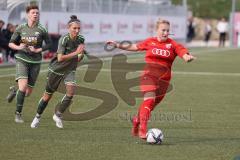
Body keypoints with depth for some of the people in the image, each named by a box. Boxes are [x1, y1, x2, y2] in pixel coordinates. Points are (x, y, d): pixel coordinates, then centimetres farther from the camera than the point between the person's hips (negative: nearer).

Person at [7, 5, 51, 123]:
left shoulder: (41, 30, -4)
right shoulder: (20, 29, 0)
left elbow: (49, 44, 3)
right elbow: (11, 43, 6)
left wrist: (37, 50, -12)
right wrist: (18, 47, -16)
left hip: (35, 62, 1)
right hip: (22, 60, -1)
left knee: (28, 92, 5)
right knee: (23, 85, -20)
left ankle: (14, 91, 40)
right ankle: (18, 113, -8)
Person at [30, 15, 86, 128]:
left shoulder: (80, 40, -7)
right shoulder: (64, 39, -24)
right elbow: (60, 58, -31)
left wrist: (81, 55, -15)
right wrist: (75, 53, -33)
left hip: (70, 70, 4)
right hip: (56, 69, -4)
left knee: (71, 92, -17)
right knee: (48, 95, 7)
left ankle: (58, 115, 3)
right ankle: (37, 117, 29)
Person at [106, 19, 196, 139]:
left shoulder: (172, 44, 3)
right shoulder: (150, 42, 7)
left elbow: (184, 53, -10)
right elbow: (135, 47, 21)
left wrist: (188, 57, -34)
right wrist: (118, 45, 23)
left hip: (164, 78, 2)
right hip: (149, 74, -2)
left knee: (153, 103, 10)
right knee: (149, 99, -19)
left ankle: (137, 120, 39)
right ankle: (142, 129, -20)